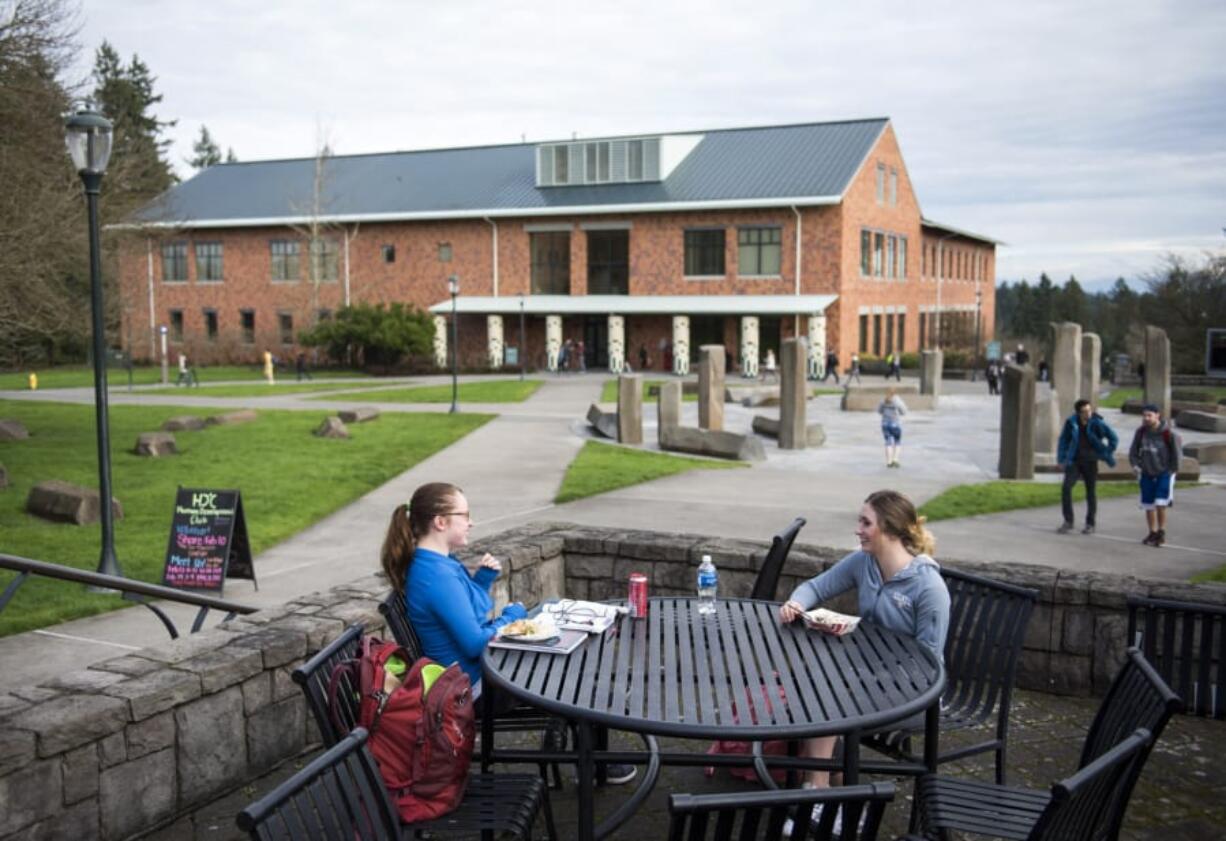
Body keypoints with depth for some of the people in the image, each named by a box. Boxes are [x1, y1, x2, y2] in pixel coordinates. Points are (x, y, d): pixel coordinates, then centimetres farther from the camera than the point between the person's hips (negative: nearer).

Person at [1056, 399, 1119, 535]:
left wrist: (1107, 455, 1)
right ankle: (1068, 521, -4)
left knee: (1091, 492, 5)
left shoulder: (1097, 423, -10)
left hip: (1090, 462, -1)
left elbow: (1114, 438, 1)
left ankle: (1090, 524, 17)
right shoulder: (1071, 422, -5)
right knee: (1066, 488, -13)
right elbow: (1063, 440, 8)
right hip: (1074, 462, 1)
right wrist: (1061, 458, 5)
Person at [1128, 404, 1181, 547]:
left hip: (1164, 473, -4)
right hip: (1147, 474, 4)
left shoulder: (1168, 433, -16)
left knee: (1160, 504, -14)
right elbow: (1133, 450, 5)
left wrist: (1172, 470, -2)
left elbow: (1176, 453, -5)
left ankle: (1161, 532, 3)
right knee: (1148, 506, 8)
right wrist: (1135, 464, -10)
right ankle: (1152, 533, 23)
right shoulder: (1141, 431, -4)